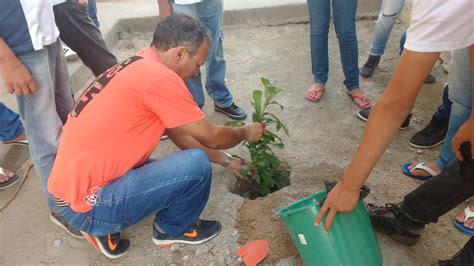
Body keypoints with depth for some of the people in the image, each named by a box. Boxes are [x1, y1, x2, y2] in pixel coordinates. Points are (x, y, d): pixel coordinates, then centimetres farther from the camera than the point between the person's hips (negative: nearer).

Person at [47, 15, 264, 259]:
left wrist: (226, 160, 20)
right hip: (85, 205, -10)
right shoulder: (158, 77, -22)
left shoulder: (139, 69, 10)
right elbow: (211, 137, -10)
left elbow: (180, 135, 16)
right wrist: (245, 133, 10)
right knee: (196, 166, -17)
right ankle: (174, 228, 13)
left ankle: (103, 227, 15)